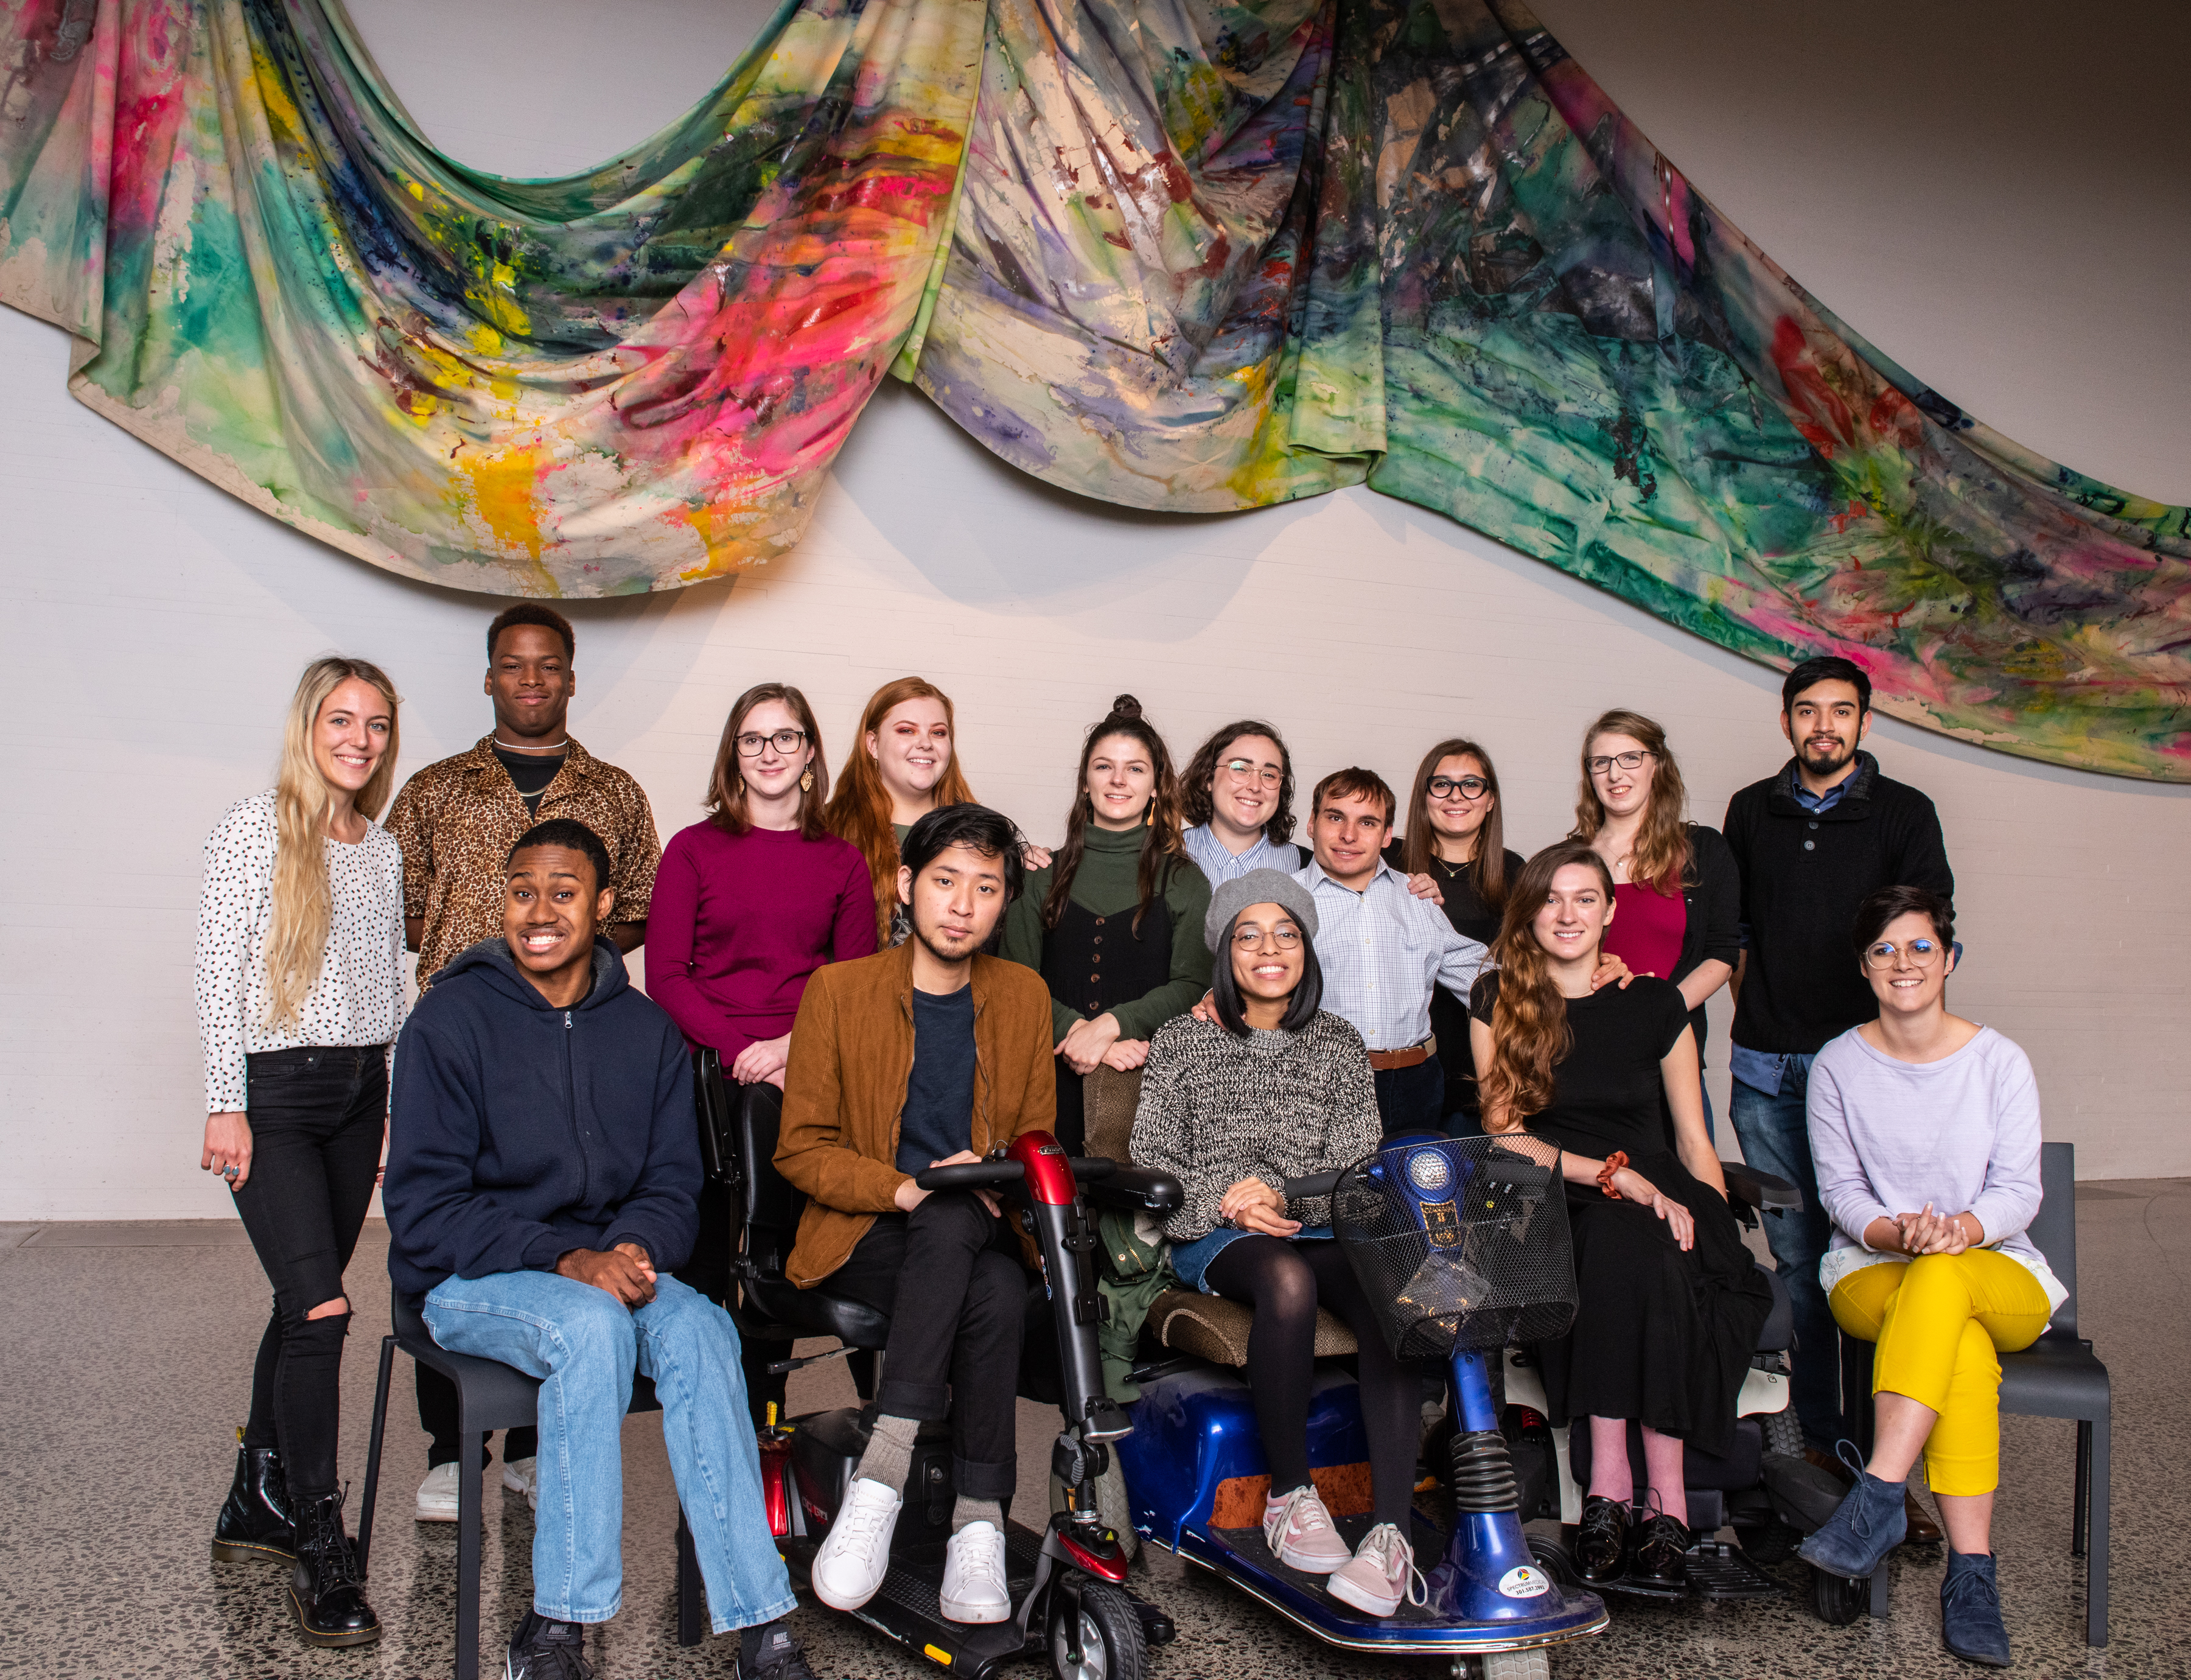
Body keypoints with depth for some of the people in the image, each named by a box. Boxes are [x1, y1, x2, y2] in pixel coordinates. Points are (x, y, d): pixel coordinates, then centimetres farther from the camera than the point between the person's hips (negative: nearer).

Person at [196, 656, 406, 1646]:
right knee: (320, 1308, -13)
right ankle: (318, 1548, -4)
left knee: (301, 1308, 12)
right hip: (275, 1092, -6)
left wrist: (399, 1106, 14)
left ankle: (256, 1506, 26)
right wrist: (227, 1104, -12)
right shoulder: (256, 828, -5)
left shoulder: (383, 850, 12)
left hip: (360, 1092, 6)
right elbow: (219, 972, -8)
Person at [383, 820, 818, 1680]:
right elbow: (423, 1208, -10)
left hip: (602, 1265, 3)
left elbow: (674, 1182, 7)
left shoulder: (646, 1030, 7)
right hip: (468, 1279, -3)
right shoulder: (451, 1019, -6)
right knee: (591, 1324, -34)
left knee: (698, 1328, -27)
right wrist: (564, 1261, -23)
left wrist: (633, 1249, -17)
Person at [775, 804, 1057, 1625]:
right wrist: (907, 1191, -16)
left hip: (980, 1235, 2)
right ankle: (978, 1516, -33)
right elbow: (801, 1148, 0)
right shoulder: (839, 989, 2)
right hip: (866, 1239, -2)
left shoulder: (1025, 996, 10)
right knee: (951, 1224, -37)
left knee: (999, 1291, -35)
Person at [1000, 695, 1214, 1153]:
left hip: (1149, 1080, -1)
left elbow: (1191, 987, -2)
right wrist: (1079, 1031, -13)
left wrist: (1113, 1024, -16)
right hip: (1055, 1079, 1)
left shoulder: (1184, 881, 7)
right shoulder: (1045, 876, 11)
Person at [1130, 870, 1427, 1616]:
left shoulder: (1339, 1045, 16)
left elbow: (1357, 1168, 7)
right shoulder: (1183, 1041, 11)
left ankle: (1392, 1534, -38)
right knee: (1287, 1278, -38)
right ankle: (1290, 1494, -22)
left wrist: (1283, 1195, -13)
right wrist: (1224, 1201, -12)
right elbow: (1151, 1163, 6)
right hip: (1214, 1241, -2)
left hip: (1321, 1228, 2)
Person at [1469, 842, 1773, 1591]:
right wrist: (1617, 1174, -14)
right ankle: (1664, 1495, -33)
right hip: (1547, 1207, -1)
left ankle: (1610, 1482, -34)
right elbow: (1505, 1135, -2)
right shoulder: (1498, 1002, 6)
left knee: (1623, 1247, -34)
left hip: (1653, 1199, 1)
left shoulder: (1654, 1003, 10)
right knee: (1620, 1240, -34)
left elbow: (1694, 1140, 11)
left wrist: (1718, 1231, -5)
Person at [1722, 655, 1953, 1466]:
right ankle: (1818, 1436, 16)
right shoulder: (1751, 811, 13)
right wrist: (1753, 1011, 10)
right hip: (1766, 1071, 3)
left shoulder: (1905, 814, 4)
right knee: (1798, 1256, 7)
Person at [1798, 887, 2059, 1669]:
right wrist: (1897, 1233, -23)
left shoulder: (1999, 1062, 3)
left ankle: (1879, 1496, -42)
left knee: (1942, 1280, -39)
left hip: (1997, 1271, 0)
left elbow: (2019, 1191, -3)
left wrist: (1960, 1230, -26)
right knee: (1964, 1346, -36)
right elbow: (1840, 1191, 0)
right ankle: (1972, 1569, -34)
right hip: (1873, 1272, 0)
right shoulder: (1838, 1067, 4)